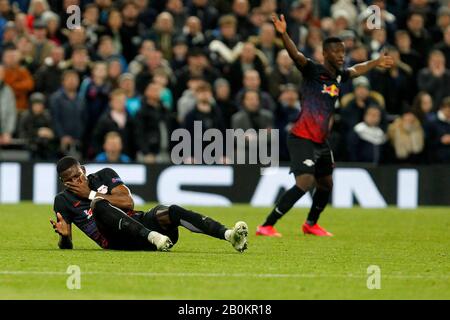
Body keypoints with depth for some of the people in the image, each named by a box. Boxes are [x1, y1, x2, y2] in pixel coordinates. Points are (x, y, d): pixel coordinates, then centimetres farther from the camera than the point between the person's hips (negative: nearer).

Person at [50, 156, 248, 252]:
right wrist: (64, 235, -16)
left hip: (137, 222, 3)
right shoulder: (63, 201, 12)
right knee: (99, 204, -32)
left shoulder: (104, 175, 15)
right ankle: (153, 237, -50)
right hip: (117, 241, -3)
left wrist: (91, 194, -1)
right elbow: (66, 246, 9)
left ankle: (229, 235, -43)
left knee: (172, 213, -27)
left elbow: (129, 203, -1)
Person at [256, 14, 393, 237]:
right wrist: (283, 34, -48)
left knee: (326, 184, 20)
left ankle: (311, 224, 44)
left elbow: (357, 70, 33)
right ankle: (266, 226, -17)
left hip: (321, 141, 9)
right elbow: (296, 55, -31)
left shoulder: (338, 76, 10)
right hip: (302, 139, -9)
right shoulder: (313, 70, -12)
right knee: (305, 183, -20)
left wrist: (376, 63, 48)